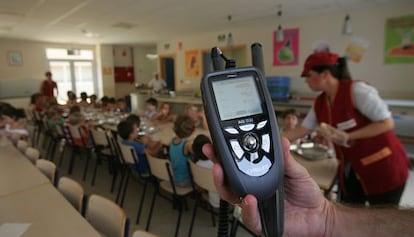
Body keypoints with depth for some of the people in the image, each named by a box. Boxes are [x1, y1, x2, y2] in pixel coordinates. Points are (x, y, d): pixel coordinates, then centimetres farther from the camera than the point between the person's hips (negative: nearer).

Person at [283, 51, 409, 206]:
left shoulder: (357, 90, -20)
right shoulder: (319, 103, 0)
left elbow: (387, 123, -20)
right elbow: (302, 130, 3)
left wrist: (347, 137, -27)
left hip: (383, 168, -6)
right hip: (352, 171, 6)